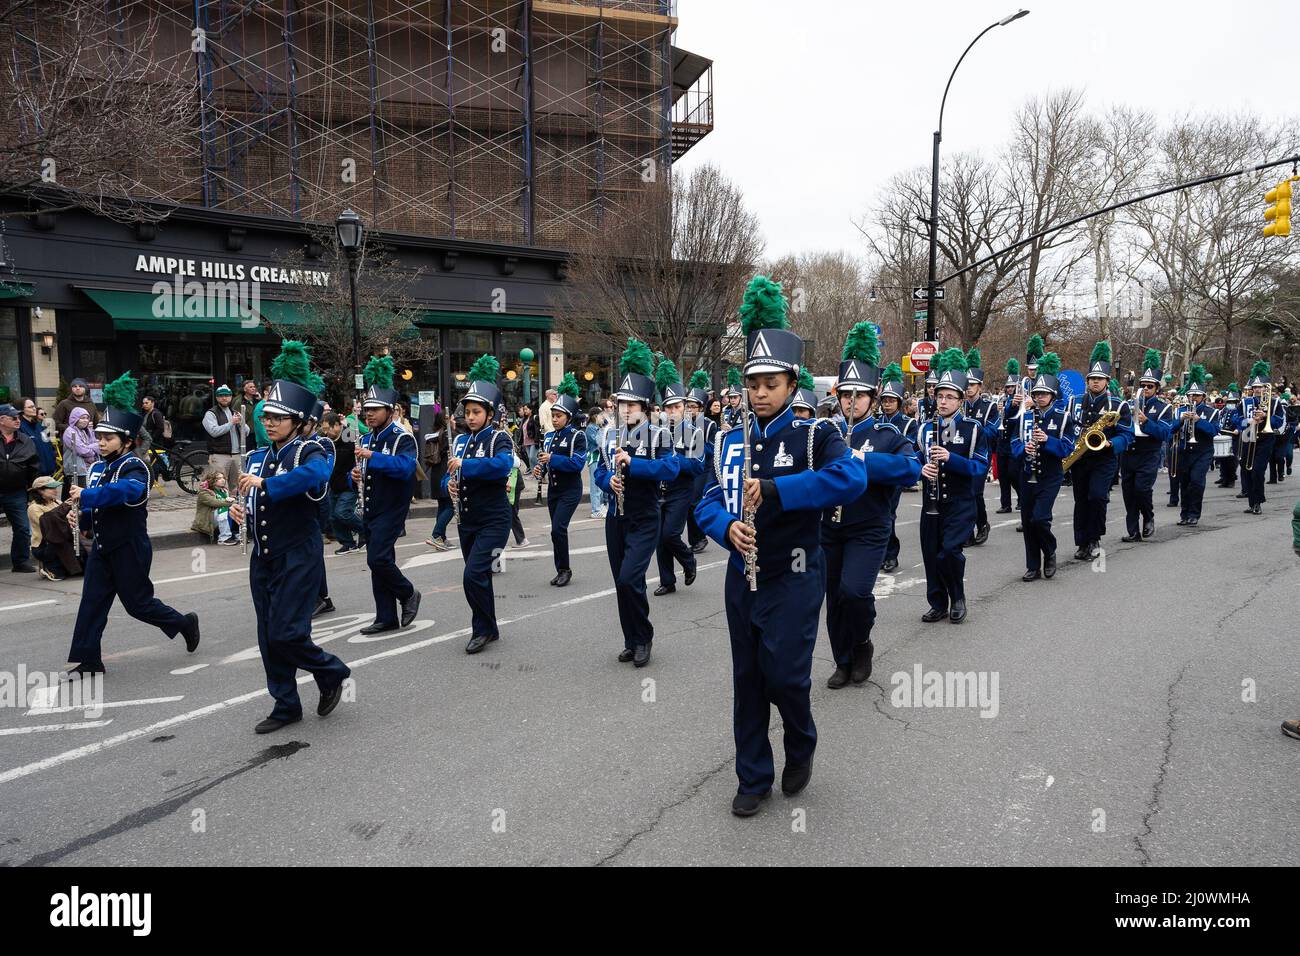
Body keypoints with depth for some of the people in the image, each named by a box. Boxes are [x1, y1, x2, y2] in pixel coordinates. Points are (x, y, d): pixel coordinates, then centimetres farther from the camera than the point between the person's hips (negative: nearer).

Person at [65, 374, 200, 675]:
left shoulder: (134, 468, -16)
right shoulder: (98, 468, 9)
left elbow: (127, 490, -39)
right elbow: (96, 507, 16)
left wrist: (85, 495, -37)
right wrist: (80, 515, -5)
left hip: (129, 549, -7)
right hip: (102, 547, 8)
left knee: (137, 603, 3)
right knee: (92, 602, 5)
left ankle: (185, 623, 24)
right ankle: (88, 659, 12)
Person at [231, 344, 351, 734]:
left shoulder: (308, 452, -10)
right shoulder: (256, 457, 11)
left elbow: (316, 474, -35)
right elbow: (253, 505, 19)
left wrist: (264, 484, -35)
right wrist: (239, 510, -3)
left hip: (298, 557, -7)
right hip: (262, 557, 7)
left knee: (286, 633, -10)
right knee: (269, 638, 10)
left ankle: (331, 672, 17)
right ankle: (285, 705, 23)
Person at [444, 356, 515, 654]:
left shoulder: (499, 438, -10)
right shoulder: (460, 440, 9)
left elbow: (503, 465, -31)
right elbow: (450, 476, 14)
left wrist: (465, 465, -30)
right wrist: (450, 484, -9)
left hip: (493, 521, -7)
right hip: (467, 521, 7)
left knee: (473, 575, -14)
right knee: (479, 577, 14)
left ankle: (483, 628, 4)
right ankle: (488, 629, 28)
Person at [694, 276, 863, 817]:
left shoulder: (815, 435, -8)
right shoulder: (731, 440, 7)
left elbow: (852, 478, -27)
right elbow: (709, 500, 5)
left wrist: (774, 489, -32)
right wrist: (727, 526, -19)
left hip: (794, 578, -4)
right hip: (741, 577, 5)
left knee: (785, 675, -6)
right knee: (747, 680, 10)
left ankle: (801, 747, 28)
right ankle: (753, 778, 26)